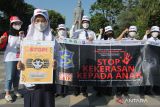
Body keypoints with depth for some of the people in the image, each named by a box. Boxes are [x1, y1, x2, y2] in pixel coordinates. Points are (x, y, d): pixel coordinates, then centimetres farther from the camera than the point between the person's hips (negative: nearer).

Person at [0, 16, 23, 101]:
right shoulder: (7, 34, -4)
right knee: (9, 76, -4)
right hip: (10, 59, -4)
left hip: (19, 59, 5)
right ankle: (7, 94, 6)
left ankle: (16, 90, 26)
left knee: (17, 75, 12)